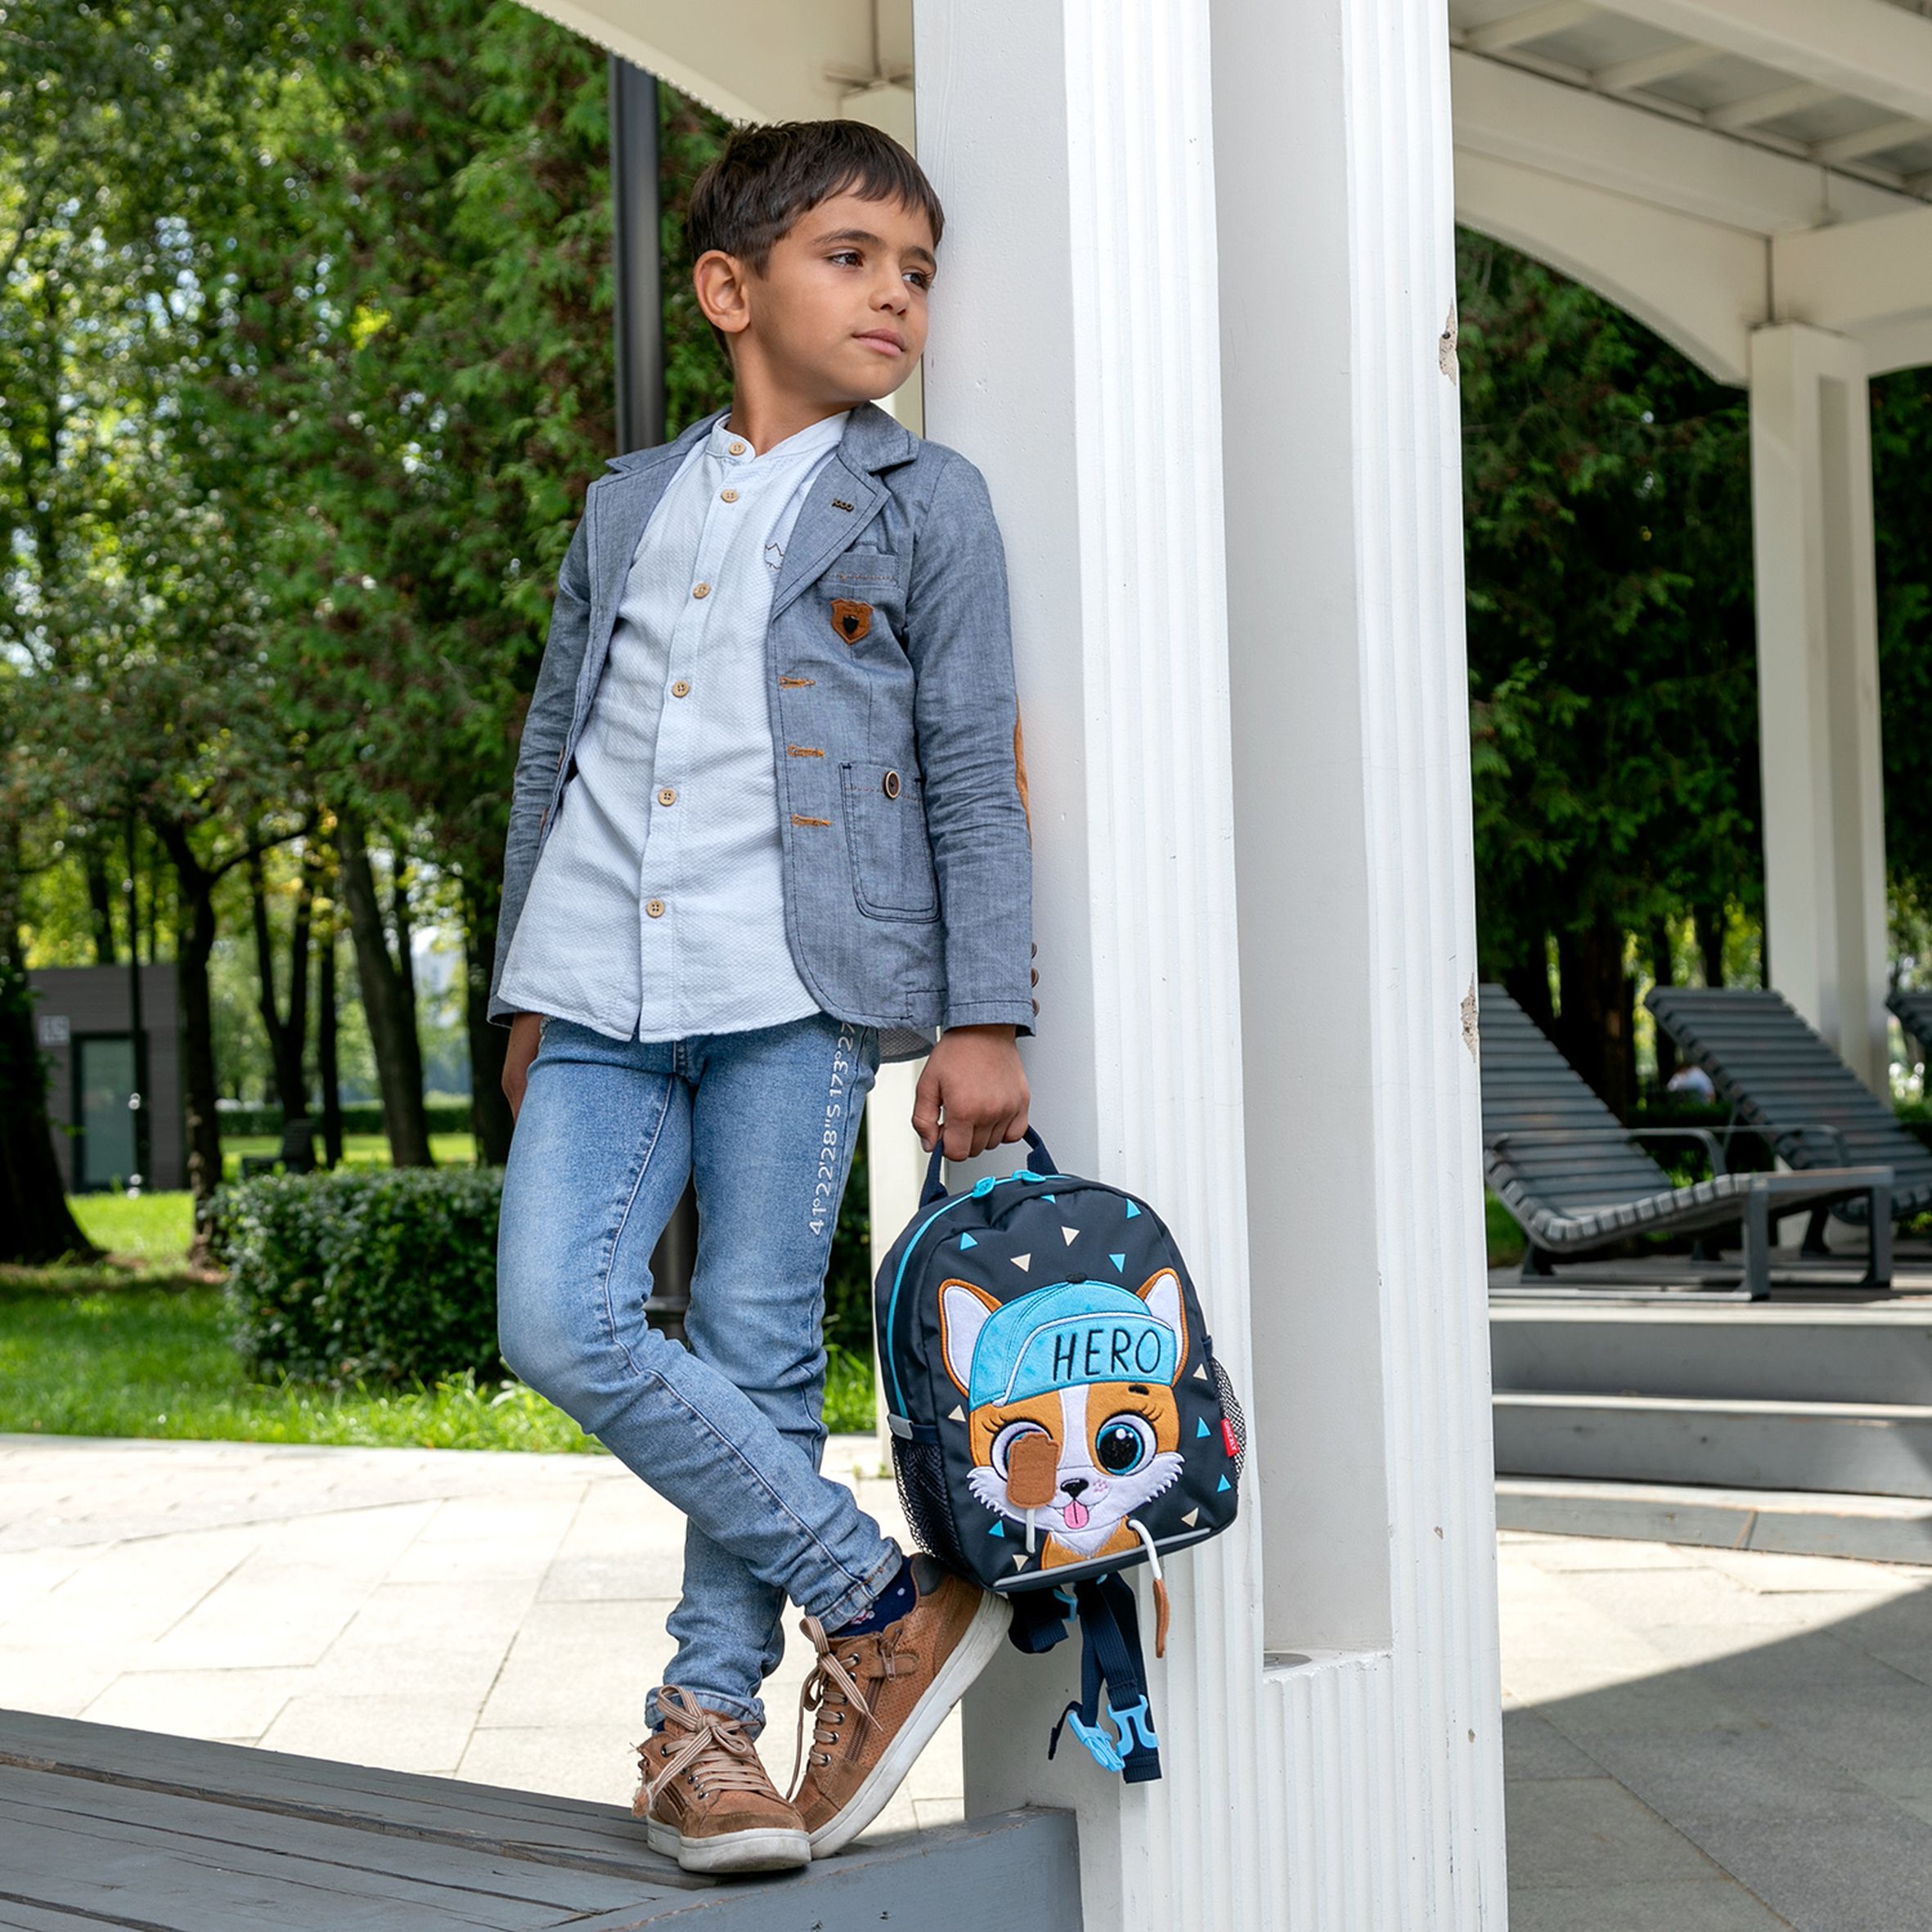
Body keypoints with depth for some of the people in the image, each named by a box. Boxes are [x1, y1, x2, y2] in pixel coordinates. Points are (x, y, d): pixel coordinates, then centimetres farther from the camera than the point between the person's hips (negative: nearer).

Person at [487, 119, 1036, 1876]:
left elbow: (977, 772, 3)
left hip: (795, 983, -3)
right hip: (602, 989, 4)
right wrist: (525, 989, 19)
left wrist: (984, 1019, -5)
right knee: (556, 1317, -11)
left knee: (758, 1356, -3)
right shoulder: (626, 507, 18)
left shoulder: (924, 502, 7)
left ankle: (707, 1717, 13)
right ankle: (884, 1601, -1)